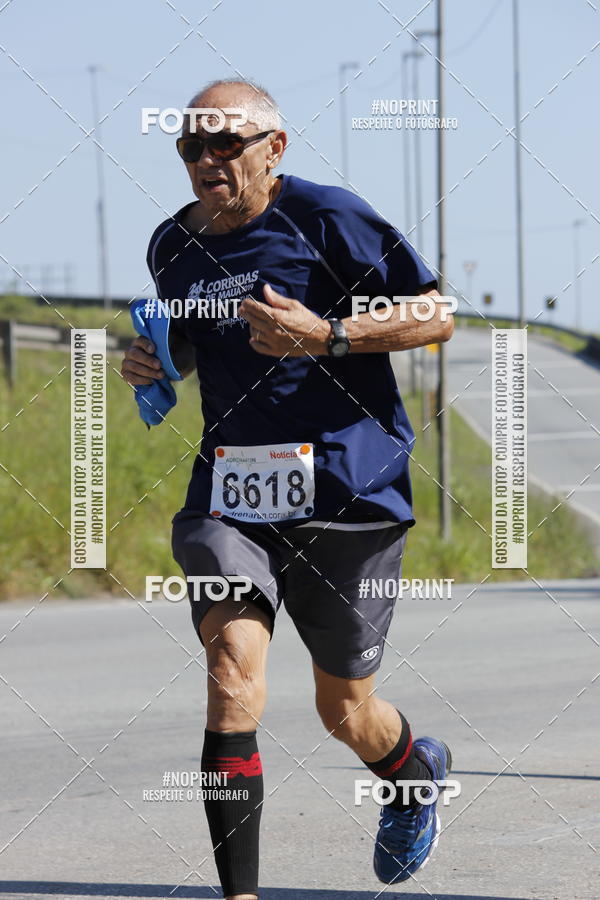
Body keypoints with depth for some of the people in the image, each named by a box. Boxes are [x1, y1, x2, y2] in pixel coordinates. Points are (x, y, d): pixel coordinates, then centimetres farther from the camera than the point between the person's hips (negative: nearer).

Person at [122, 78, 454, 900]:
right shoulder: (174, 246, 10)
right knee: (232, 682, -20)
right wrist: (159, 359, 7)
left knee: (344, 714, 11)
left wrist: (326, 336, -19)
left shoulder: (326, 218, -8)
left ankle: (416, 771, 48)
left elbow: (436, 317, -6)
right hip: (228, 499, 3)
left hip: (346, 493, -3)